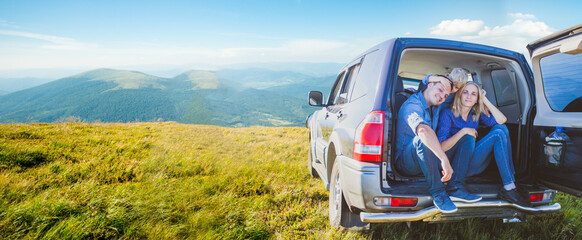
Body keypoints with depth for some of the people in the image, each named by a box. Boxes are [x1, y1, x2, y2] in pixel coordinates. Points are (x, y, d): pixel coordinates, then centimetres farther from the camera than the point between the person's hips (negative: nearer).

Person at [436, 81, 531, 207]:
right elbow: (441, 147, -20)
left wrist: (485, 100, -5)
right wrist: (463, 131, -27)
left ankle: (509, 187, -15)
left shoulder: (476, 114, 9)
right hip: (453, 166, -6)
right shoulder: (448, 114, -11)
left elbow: (502, 120, -6)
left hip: (472, 166, 7)